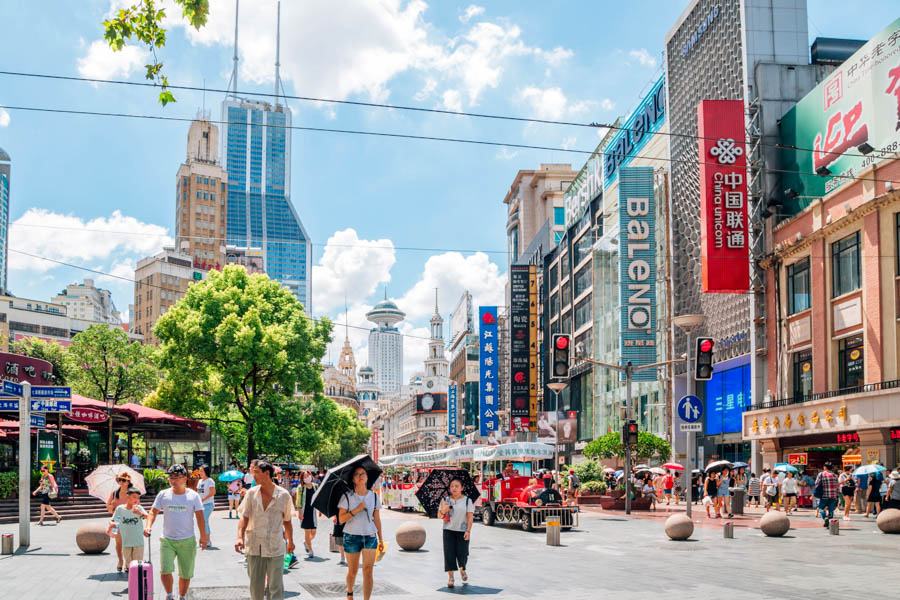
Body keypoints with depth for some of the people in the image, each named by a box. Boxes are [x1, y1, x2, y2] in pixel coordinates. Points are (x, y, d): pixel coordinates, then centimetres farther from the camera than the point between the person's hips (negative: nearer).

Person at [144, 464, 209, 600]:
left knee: (185, 573, 7)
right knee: (165, 570, -14)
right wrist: (148, 526, -15)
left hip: (187, 541, 0)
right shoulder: (163, 495, 1)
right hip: (167, 540, 0)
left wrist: (203, 537, -3)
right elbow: (153, 512, 4)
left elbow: (200, 517, 1)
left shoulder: (193, 496, -1)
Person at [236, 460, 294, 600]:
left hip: (275, 548, -2)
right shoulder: (252, 493, 1)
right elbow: (244, 517, -3)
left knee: (275, 588, -1)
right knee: (255, 586, 12)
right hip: (254, 546, 2)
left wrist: (290, 541, 14)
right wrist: (240, 537, -16)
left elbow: (287, 520, 8)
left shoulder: (284, 495, -3)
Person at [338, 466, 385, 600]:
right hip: (352, 537, -1)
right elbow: (341, 519, -7)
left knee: (368, 571, -9)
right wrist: (356, 510, -18)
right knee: (353, 571, 10)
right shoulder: (347, 497, -3)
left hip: (370, 537, 1)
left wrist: (381, 539, 8)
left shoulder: (374, 496, 5)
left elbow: (377, 519, 9)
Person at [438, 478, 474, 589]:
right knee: (449, 553, -6)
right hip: (449, 530, 2)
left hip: (462, 531, -2)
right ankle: (450, 577, 2)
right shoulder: (445, 500, 6)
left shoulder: (467, 500, -1)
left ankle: (462, 570, 31)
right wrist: (443, 511, -14)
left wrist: (468, 531, -15)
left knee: (462, 553, 0)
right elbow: (439, 516, 9)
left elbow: (470, 517, -5)